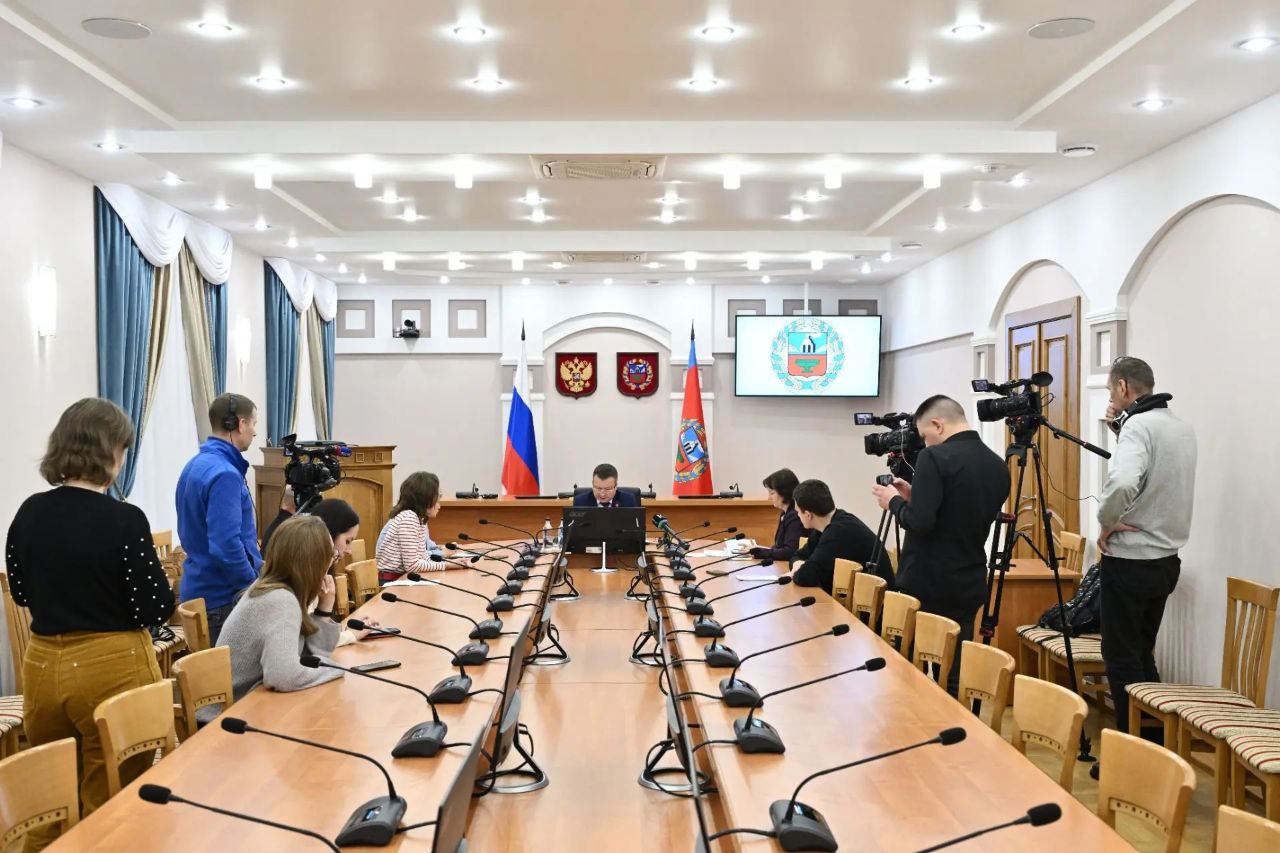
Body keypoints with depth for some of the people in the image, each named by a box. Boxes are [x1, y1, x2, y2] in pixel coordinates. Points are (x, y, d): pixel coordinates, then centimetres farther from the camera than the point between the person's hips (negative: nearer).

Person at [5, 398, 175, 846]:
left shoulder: (29, 513, 0)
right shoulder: (125, 519, -17)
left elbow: (22, 593, 13)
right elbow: (156, 610, -13)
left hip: (42, 665, 5)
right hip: (112, 668, -5)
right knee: (108, 808, 9)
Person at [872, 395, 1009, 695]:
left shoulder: (935, 458, -15)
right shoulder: (998, 465, 8)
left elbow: (920, 522, -22)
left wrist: (894, 501, -3)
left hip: (926, 585, -6)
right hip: (968, 585, 7)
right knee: (956, 674, 11)